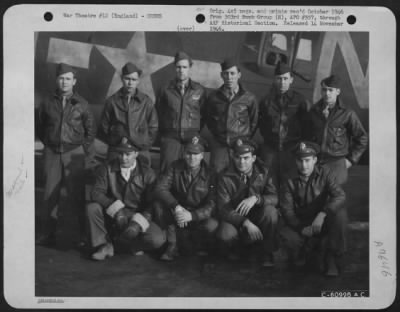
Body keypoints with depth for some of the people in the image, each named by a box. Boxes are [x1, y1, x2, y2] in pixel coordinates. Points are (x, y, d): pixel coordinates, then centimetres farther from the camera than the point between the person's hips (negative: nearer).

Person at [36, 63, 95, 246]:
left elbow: (90, 130, 7)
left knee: (76, 195, -4)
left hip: (74, 153, -2)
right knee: (50, 194, 3)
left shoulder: (81, 104, 1)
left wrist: (85, 151, 2)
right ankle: (48, 234, 11)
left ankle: (86, 233, 6)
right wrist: (48, 143, 11)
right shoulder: (48, 103, 4)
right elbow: (39, 127, 15)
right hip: (52, 153, 2)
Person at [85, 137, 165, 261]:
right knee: (92, 207, -27)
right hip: (112, 216, 1)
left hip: (138, 216, -1)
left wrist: (138, 222, -24)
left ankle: (119, 240, 0)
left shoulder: (147, 173, -5)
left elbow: (152, 203, -8)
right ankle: (103, 245, -6)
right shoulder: (107, 169, -2)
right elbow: (97, 192, -12)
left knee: (157, 240, -26)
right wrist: (116, 209, -28)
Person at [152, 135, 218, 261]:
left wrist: (192, 215, -36)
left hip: (199, 216, -2)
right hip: (177, 212, 2)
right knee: (159, 204, -25)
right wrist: (176, 206, -34)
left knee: (212, 226, -35)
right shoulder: (175, 167, -6)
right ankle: (172, 245, -12)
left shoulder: (209, 174, -12)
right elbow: (160, 188, -16)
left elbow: (212, 204, -18)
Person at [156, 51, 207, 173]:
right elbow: (159, 113, 13)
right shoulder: (166, 90, 8)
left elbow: (203, 115, 12)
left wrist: (196, 134, 6)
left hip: (192, 137, 1)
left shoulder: (199, 90, 9)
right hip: (170, 137, 0)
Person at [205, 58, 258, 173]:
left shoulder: (249, 98, 1)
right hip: (219, 145, 1)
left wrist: (245, 140, 5)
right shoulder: (213, 97, 6)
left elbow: (254, 122, 9)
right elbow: (209, 119, 18)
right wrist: (217, 136, 11)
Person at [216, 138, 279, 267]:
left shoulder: (262, 172, -4)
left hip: (257, 216, 2)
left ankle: (267, 252, -8)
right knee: (226, 235, -35)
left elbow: (274, 198, -13)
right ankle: (232, 251, 4)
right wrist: (246, 222, -34)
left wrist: (256, 198, -35)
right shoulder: (225, 177, -12)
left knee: (271, 211, -31)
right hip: (234, 218, -2)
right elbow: (223, 209, -19)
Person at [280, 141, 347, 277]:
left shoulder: (324, 174, -4)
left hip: (323, 223, 0)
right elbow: (287, 209, -8)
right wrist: (301, 228, -26)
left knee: (340, 212, -31)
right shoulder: (291, 182, 0)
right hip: (302, 224, 1)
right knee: (285, 234, -31)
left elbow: (340, 195, -20)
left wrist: (322, 214, -37)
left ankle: (333, 258, -16)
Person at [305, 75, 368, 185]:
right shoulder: (313, 111, 11)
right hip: (315, 161, 3)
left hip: (337, 161, -3)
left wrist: (351, 159, 2)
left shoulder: (347, 113, 0)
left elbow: (362, 139, 7)